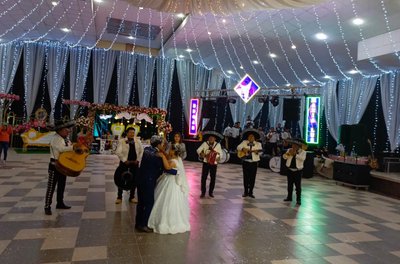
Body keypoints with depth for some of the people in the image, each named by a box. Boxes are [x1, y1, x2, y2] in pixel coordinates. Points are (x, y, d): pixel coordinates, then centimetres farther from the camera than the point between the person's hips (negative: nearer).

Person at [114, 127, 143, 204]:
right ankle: (119, 197, 19)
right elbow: (118, 152, -11)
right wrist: (125, 160, -17)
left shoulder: (138, 141, 6)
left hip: (135, 162, 3)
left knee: (134, 180, 7)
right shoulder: (121, 141, -4)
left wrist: (138, 160, -6)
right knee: (122, 179, 5)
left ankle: (132, 197, 22)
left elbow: (141, 152, 7)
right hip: (125, 162, -3)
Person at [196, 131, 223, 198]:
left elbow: (220, 153, 1)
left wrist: (219, 157, -19)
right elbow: (198, 150, 3)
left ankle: (210, 192, 19)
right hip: (206, 163, 0)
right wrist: (201, 153, -17)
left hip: (214, 163, 0)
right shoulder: (205, 143, 0)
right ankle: (203, 192, 7)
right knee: (204, 177, -3)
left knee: (213, 178, 5)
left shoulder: (218, 144, 0)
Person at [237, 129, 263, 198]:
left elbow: (260, 150, -6)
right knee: (246, 177, 4)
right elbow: (238, 147, 2)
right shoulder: (244, 142, 8)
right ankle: (246, 191, 14)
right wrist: (243, 149, -18)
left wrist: (257, 152, -29)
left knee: (252, 177, 1)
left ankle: (251, 192, 11)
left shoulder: (258, 144, 5)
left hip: (254, 162, 0)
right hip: (245, 162, 0)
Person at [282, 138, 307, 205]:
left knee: (298, 185, -1)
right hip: (290, 170, 4)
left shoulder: (303, 152, -4)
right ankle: (289, 197, 25)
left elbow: (303, 158, -22)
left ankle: (299, 199, 6)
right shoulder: (289, 150, 7)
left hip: (298, 171, -4)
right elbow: (284, 157, -2)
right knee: (290, 184, 12)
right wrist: (288, 153, -19)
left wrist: (295, 154, -29)